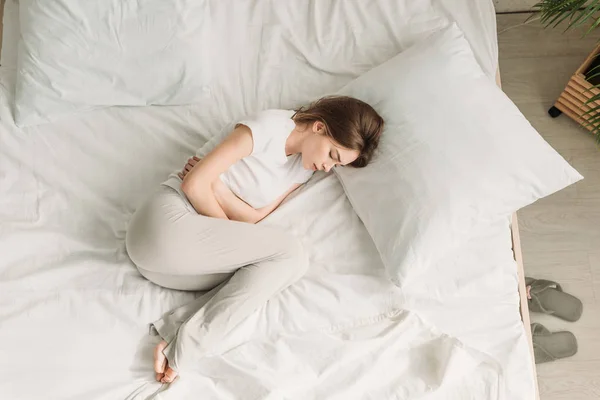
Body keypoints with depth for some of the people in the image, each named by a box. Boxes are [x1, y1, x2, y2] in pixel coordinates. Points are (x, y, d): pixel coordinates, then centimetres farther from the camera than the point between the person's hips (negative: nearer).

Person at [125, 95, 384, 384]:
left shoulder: (303, 168, 12)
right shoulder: (271, 125, -12)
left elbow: (254, 216, 3)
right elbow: (194, 184, -16)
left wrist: (215, 183, -12)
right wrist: (231, 234, -4)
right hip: (167, 222, -7)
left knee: (291, 263, -13)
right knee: (289, 252, -16)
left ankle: (180, 334, -22)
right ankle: (189, 345, -21)